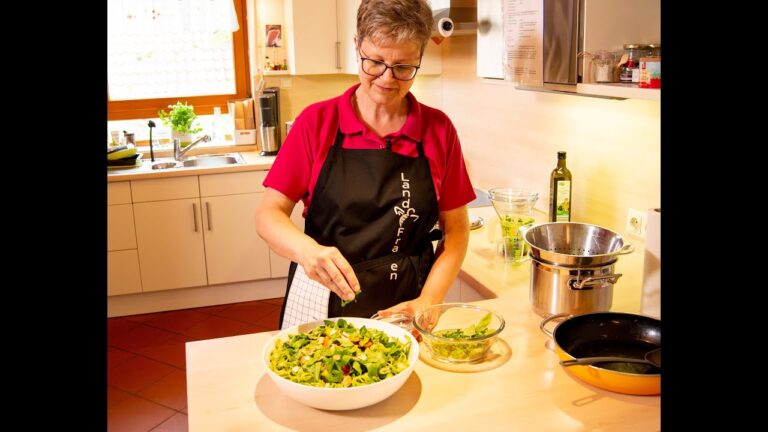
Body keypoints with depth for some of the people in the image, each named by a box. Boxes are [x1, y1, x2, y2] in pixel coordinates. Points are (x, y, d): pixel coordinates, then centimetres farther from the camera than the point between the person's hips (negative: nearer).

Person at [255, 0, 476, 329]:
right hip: (322, 303, 0)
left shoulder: (439, 129, -4)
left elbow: (455, 230, 1)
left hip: (403, 310, 1)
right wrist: (307, 250, -28)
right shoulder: (316, 121, -6)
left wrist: (427, 301, -13)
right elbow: (268, 213, -7)